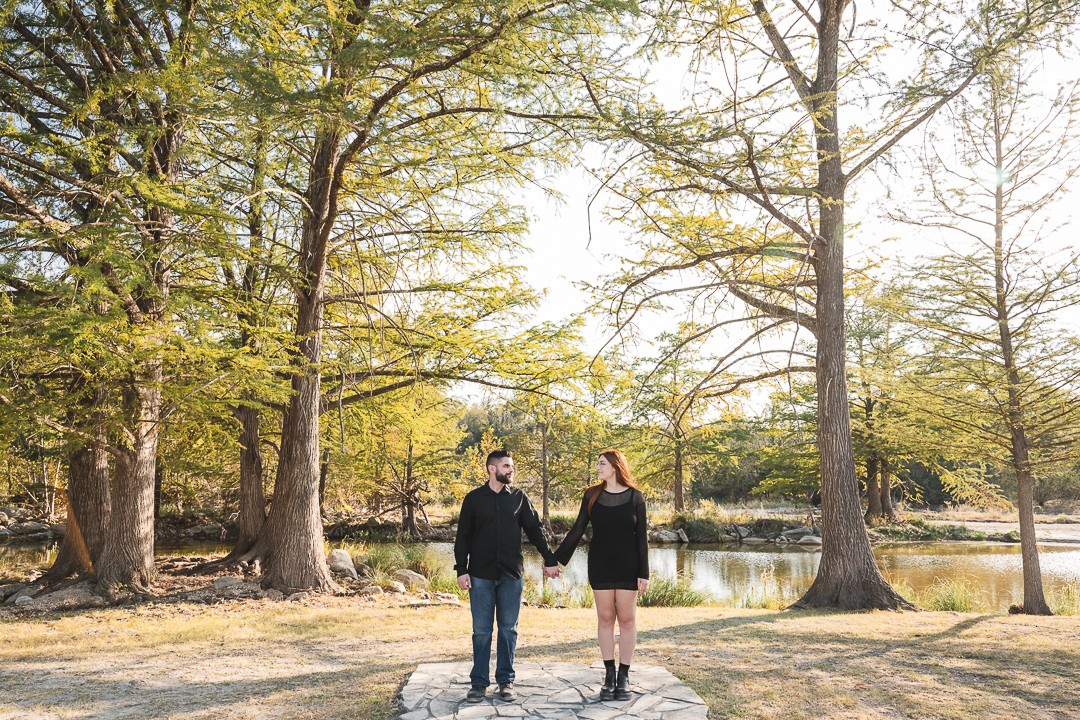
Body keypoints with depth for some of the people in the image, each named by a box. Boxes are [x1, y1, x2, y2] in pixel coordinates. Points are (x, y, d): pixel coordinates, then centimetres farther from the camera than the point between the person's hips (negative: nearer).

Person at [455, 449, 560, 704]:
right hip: (481, 575, -1)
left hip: (511, 574, 1)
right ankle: (479, 682, 14)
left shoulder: (519, 497, 5)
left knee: (508, 630, 7)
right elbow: (463, 537, 2)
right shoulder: (473, 498, 1)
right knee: (481, 631, 4)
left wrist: (549, 559, 4)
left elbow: (534, 530, 8)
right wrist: (461, 570, -4)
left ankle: (506, 681, 17)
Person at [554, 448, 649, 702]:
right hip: (600, 565, 2)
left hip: (627, 566, -1)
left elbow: (641, 536, -3)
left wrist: (643, 573, -7)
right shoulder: (592, 495, 1)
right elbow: (577, 530, 4)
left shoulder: (635, 496, -4)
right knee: (605, 618, 6)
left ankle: (624, 677, 14)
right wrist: (557, 559, 1)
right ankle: (609, 676, 16)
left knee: (627, 619, 3)